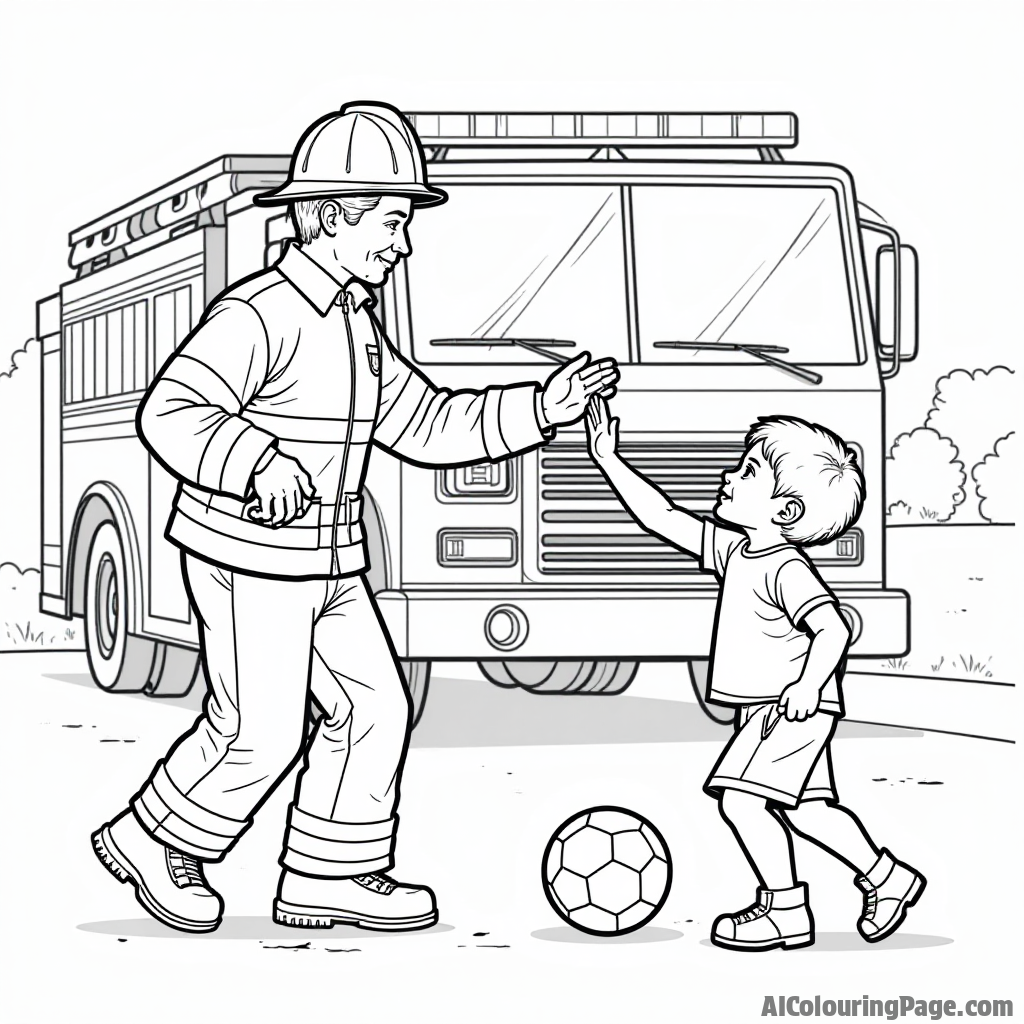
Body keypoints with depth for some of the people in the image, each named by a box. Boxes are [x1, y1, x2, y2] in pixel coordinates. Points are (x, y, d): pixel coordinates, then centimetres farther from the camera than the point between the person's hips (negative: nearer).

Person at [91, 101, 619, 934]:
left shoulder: (358, 328, 12)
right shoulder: (259, 314, -17)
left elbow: (429, 427, 14)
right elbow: (170, 413, -27)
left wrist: (545, 407, 5)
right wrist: (258, 463, -44)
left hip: (331, 567, 9)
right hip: (250, 561, -9)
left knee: (375, 708, 8)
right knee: (262, 733, -3)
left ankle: (332, 874, 20)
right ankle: (153, 842, 20)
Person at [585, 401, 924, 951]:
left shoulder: (785, 568, -20)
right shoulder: (734, 550, 7)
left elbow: (832, 627, -31)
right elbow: (662, 518, 11)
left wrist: (809, 685, -42)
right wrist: (609, 460, 10)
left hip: (792, 706, -10)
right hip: (765, 706, 10)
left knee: (740, 797, -14)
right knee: (803, 808, 15)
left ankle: (785, 910, -4)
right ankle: (887, 878, 28)